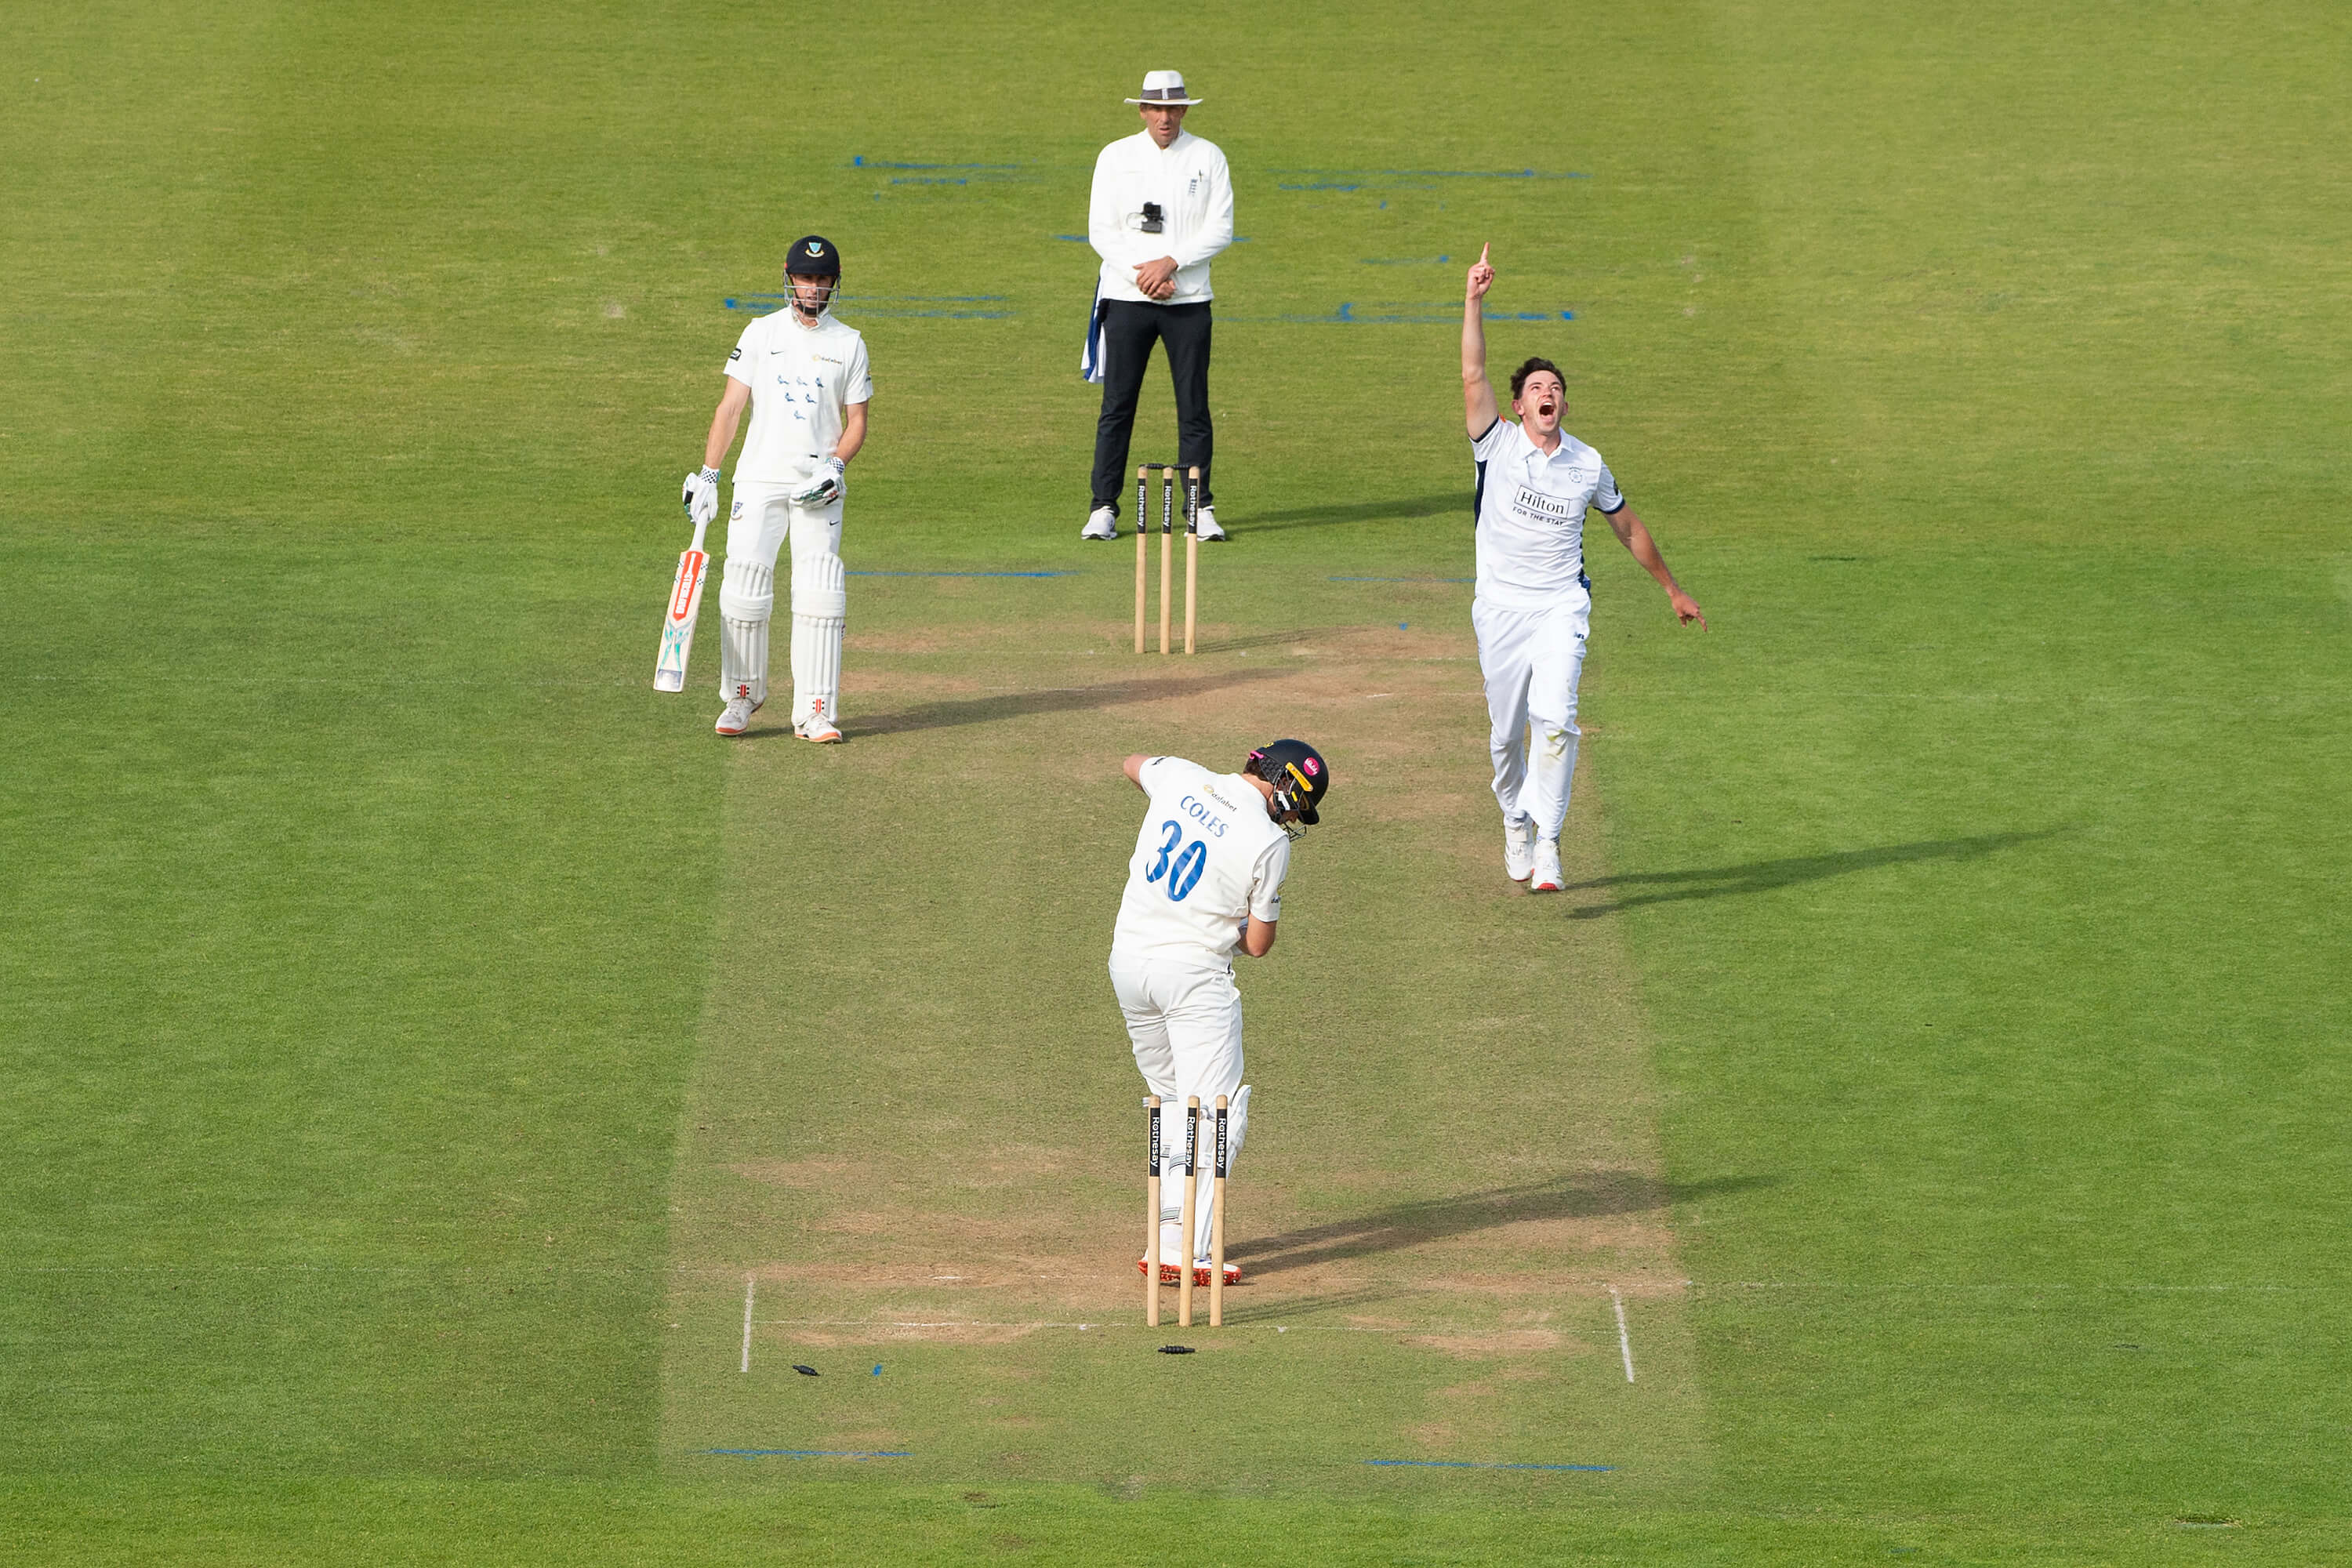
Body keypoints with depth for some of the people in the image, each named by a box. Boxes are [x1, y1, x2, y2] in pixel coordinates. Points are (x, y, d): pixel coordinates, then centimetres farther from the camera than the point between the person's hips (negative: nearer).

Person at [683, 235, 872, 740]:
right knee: (744, 590, -5)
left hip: (818, 487, 0)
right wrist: (707, 474, -1)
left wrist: (836, 466, -11)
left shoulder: (849, 344, 8)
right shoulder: (761, 334, 8)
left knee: (819, 597, -9)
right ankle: (742, 698, 11)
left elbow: (857, 423, 8)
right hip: (759, 481, 0)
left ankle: (815, 712, -7)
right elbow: (731, 406, 6)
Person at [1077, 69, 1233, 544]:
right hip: (1127, 298, 0)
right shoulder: (1116, 157, 5)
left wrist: (1170, 263, -13)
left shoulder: (1208, 158, 5)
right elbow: (1101, 231, 1)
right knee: (1117, 406, -2)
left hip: (1189, 302, 0)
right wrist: (1143, 277, -11)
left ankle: (1201, 509, 3)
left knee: (1194, 407, -2)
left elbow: (1221, 230, -1)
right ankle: (1104, 508, 1)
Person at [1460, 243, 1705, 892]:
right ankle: (1516, 821, 34)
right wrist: (1475, 301, -27)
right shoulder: (1497, 445, -4)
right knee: (1506, 733, 8)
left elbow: (1628, 528, 17)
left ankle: (1546, 839, -17)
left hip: (1561, 606, 0)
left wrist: (1672, 590, 25)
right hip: (1501, 606, 0)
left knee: (1555, 720, -20)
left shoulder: (1588, 466, 2)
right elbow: (1473, 376, -17)